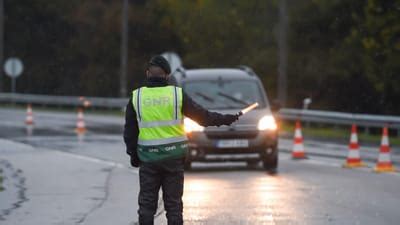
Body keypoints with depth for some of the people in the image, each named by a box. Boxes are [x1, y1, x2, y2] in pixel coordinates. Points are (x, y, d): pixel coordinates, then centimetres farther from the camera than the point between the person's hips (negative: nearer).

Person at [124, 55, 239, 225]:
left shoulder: (136, 97, -1)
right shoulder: (177, 94, -4)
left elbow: (130, 131, 3)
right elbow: (202, 116, 0)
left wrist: (133, 154, 14)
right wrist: (226, 119, 12)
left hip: (148, 158, 0)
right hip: (173, 156, 0)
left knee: (147, 203, 7)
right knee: (173, 204, 7)